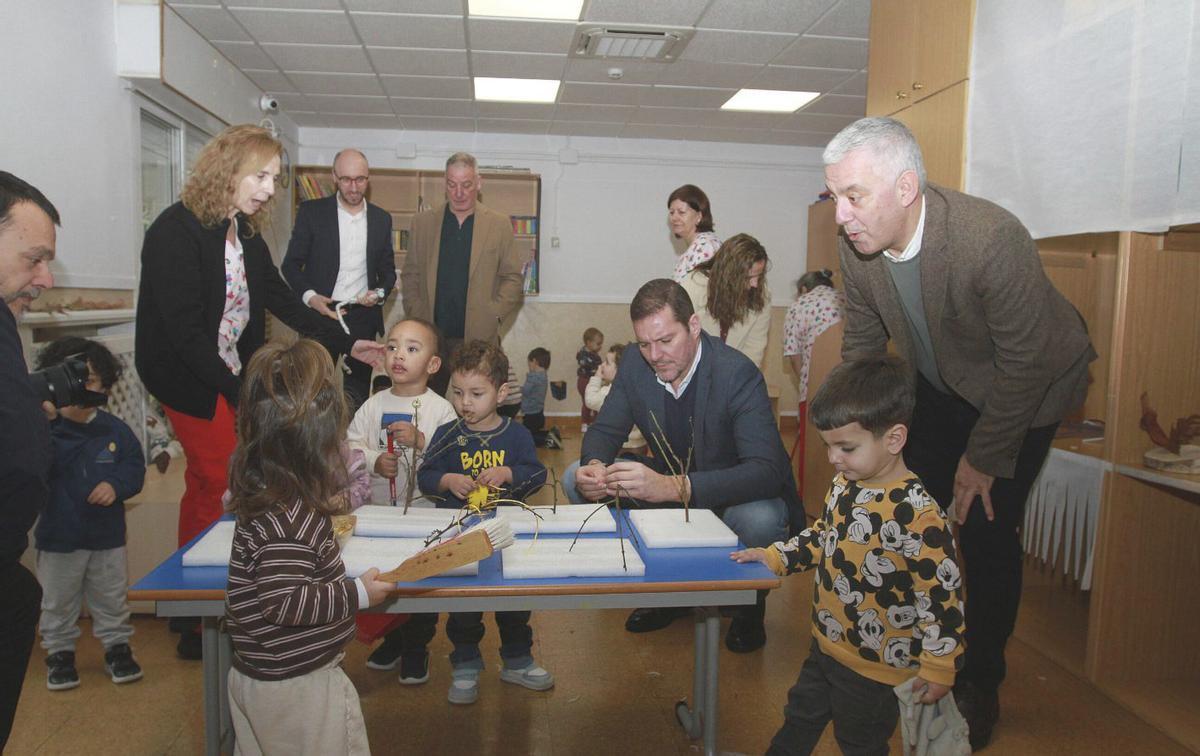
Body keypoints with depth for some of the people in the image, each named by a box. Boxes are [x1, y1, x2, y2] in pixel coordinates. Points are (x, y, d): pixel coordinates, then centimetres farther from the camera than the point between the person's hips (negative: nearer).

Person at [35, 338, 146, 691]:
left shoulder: (114, 429, -3)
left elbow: (135, 466, 0)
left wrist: (116, 484, -19)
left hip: (107, 533, 2)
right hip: (58, 535, -2)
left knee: (112, 598, 15)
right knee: (58, 602, 15)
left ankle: (117, 646, 31)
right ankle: (59, 652, 33)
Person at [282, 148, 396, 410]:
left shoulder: (382, 218, 8)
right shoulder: (311, 211, -1)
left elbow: (388, 269, 14)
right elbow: (291, 264, 1)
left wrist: (381, 292, -8)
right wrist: (309, 296, -16)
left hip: (363, 317, 2)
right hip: (320, 312, -2)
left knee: (358, 389, 7)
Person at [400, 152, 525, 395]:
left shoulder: (499, 224, 4)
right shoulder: (422, 222, 10)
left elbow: (514, 276, 5)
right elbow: (410, 275, 13)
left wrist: (493, 315, -5)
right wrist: (414, 315, 1)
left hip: (478, 336, -2)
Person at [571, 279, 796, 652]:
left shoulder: (738, 373, -28)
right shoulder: (635, 362, -10)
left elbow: (767, 471, -37)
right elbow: (605, 429, -1)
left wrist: (674, 487, -51)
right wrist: (594, 466, -28)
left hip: (736, 495, -5)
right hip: (668, 484, 5)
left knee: (759, 521, -39)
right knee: (577, 479, -9)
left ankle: (750, 603, 0)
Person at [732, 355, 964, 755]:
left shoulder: (917, 515, -30)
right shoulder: (845, 485, -5)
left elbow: (942, 594, -23)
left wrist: (939, 667, -16)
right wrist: (776, 557, 1)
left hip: (875, 666, -7)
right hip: (826, 644, 7)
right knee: (800, 720, 28)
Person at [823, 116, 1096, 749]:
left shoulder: (993, 238, -36)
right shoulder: (855, 245, -18)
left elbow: (1024, 360, -27)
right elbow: (862, 342, -3)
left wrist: (984, 458, -19)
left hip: (1024, 389, -5)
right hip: (938, 386, 6)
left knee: (985, 529, -6)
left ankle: (980, 684, 17)